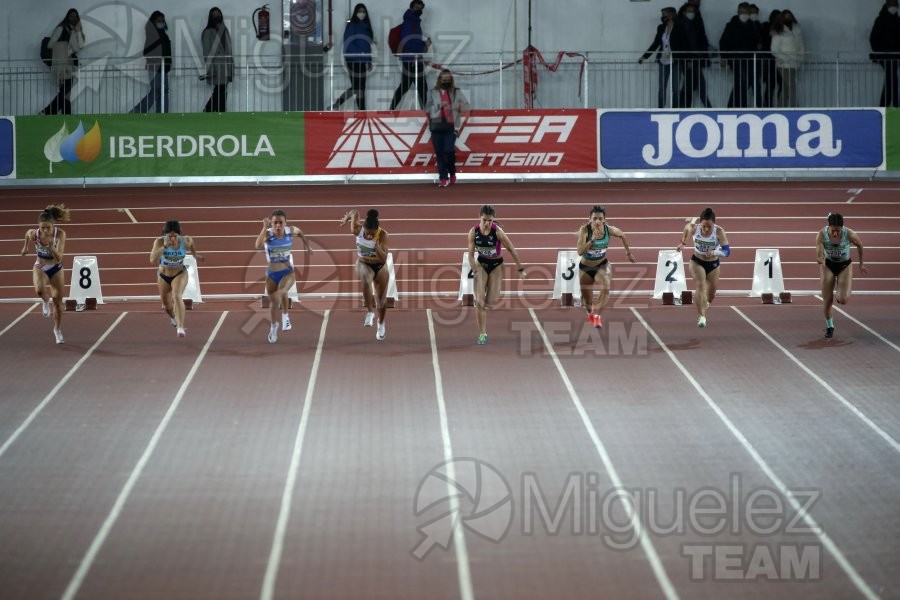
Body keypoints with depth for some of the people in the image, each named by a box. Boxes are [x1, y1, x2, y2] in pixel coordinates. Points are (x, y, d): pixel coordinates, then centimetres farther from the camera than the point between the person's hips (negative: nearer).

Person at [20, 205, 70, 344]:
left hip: (56, 269, 0)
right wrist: (25, 247, 18)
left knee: (58, 301, 11)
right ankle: (45, 301, 4)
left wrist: (51, 246, -50)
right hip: (40, 268, 0)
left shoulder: (60, 234, -28)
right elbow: (27, 234, 3)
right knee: (39, 290, -34)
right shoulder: (33, 233, -24)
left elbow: (59, 258, -33)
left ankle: (57, 329, 35)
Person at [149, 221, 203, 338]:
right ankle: (173, 317, 57)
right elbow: (153, 260, -40)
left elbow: (191, 243, 6)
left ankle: (180, 327, -38)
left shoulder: (185, 241, -20)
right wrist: (164, 246, -45)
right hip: (163, 276, 2)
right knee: (167, 305, 20)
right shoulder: (159, 241, -26)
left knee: (177, 296, -30)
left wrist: (195, 254, 19)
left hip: (180, 274, -2)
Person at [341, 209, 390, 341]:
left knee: (381, 300, 13)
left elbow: (384, 259, -32)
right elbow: (355, 213, -1)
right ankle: (370, 312, -30)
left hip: (379, 267, 0)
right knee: (366, 282, -39)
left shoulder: (382, 235, -27)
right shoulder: (357, 229, -22)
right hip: (363, 264, 0)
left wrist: (377, 247, -45)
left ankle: (381, 324, 43)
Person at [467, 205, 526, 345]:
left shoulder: (498, 231, -22)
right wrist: (475, 271, -16)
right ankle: (482, 334, -2)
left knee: (491, 302, -3)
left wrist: (520, 269, -8)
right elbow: (471, 254, -5)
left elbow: (512, 250, -13)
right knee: (479, 301, -10)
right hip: (481, 264, 1)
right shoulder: (474, 232, -14)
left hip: (496, 265, -1)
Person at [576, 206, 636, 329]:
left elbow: (622, 235, 8)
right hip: (585, 268, -1)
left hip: (602, 265, 1)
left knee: (606, 288, -32)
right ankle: (590, 312, 50)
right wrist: (592, 239, -42)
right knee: (587, 300, 14)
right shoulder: (585, 230, -24)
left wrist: (628, 252, 15)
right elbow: (580, 251, -33)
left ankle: (597, 315, -27)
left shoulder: (609, 230, -16)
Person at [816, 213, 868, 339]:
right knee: (827, 300, 0)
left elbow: (859, 245, -5)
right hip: (828, 265, 1)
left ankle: (840, 295, 24)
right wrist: (820, 260, -53)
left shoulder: (849, 234, -26)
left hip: (845, 266, -1)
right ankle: (829, 327, 25)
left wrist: (861, 264, 8)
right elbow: (819, 256, -28)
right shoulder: (821, 235, -25)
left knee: (844, 300, -16)